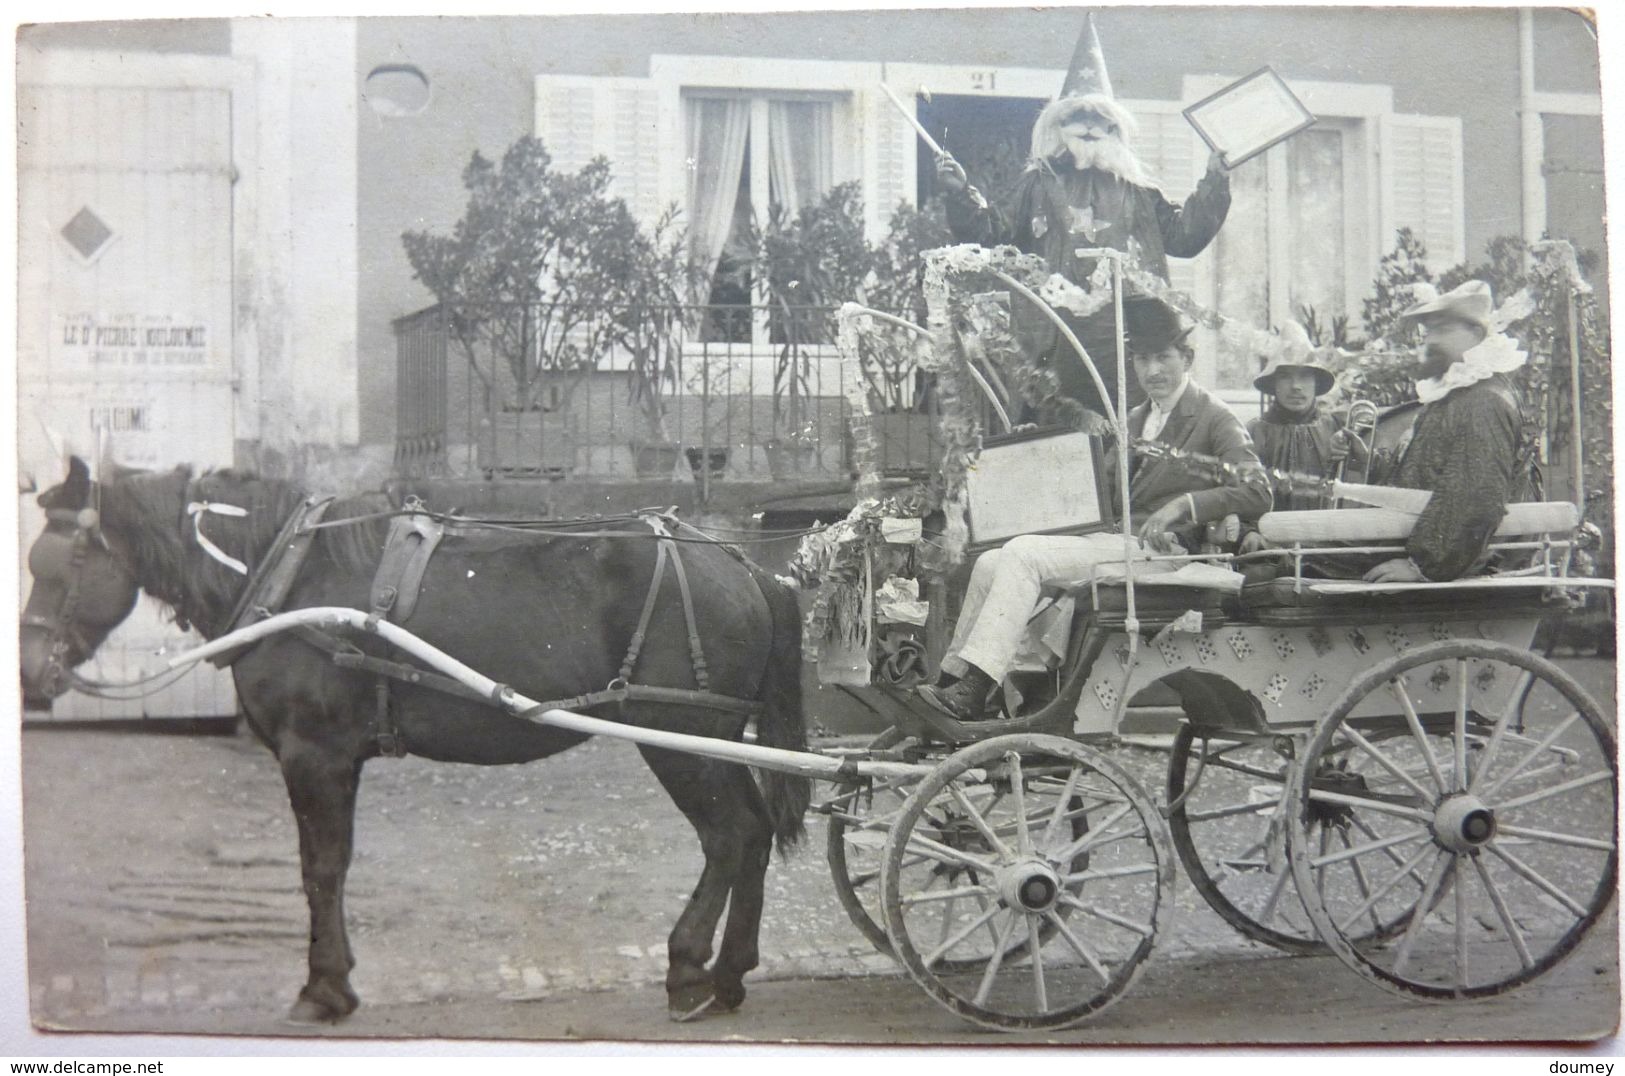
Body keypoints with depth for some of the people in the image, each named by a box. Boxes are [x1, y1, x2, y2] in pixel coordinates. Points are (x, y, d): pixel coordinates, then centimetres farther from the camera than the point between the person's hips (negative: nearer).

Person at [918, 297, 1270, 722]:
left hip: (1152, 544, -8)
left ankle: (970, 697, -31)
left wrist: (1185, 503, -21)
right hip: (1108, 534, 8)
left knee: (1023, 554, -25)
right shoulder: (1135, 420, 26)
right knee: (991, 562, -10)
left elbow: (1257, 494, -11)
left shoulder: (1215, 419, 1)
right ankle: (952, 682, -12)